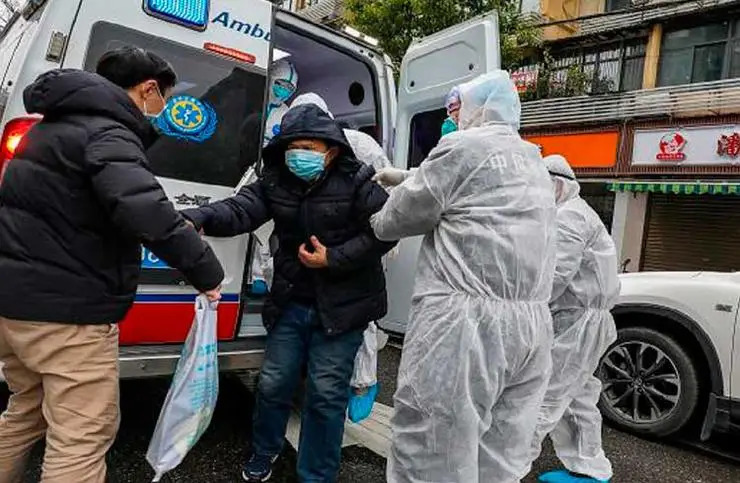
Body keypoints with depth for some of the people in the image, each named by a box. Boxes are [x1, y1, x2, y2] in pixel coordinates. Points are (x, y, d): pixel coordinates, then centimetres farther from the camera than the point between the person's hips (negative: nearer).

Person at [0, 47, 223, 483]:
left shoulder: (57, 124, 16)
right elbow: (143, 209, -33)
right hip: (66, 308, -10)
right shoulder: (106, 132, -16)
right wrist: (207, 270, -26)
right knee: (82, 439, 0)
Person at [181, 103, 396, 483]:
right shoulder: (275, 181, 0)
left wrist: (333, 259, -18)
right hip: (291, 303, 4)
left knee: (325, 393, 2)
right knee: (273, 383, 14)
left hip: (342, 306, -4)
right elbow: (240, 210, -14)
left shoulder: (358, 181, -10)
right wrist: (199, 219, -34)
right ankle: (263, 453, 45)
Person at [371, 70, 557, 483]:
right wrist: (404, 178, 36)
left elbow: (405, 215, 3)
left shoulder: (464, 147, -3)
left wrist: (378, 223, 22)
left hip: (467, 319, -9)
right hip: (531, 324, 9)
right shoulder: (532, 161, 22)